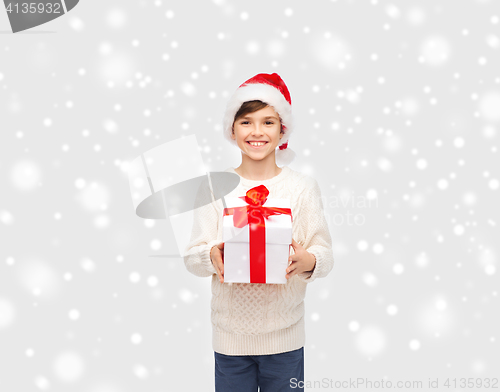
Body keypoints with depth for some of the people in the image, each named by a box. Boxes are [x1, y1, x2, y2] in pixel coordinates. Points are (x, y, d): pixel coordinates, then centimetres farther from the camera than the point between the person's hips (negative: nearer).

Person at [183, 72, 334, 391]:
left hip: (285, 336, 0)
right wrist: (212, 256, -22)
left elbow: (325, 254, -2)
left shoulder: (303, 188, -2)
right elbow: (192, 255, -1)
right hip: (230, 332, 1)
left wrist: (308, 261, -23)